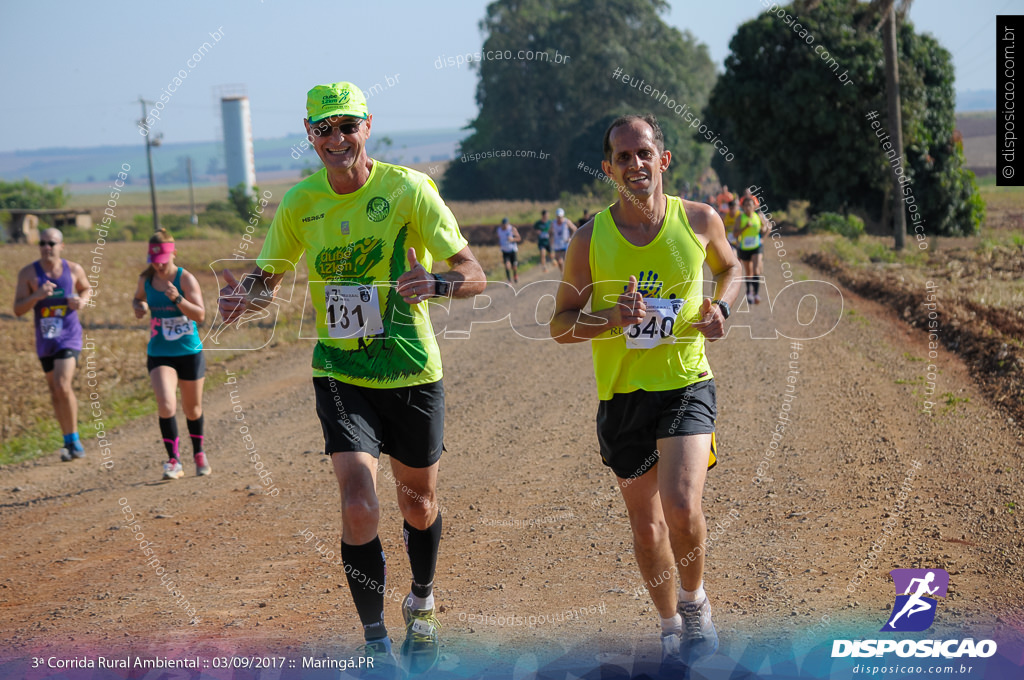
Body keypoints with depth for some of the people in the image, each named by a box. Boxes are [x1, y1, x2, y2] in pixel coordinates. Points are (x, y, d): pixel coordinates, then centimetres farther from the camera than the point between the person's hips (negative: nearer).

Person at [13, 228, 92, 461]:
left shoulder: (74, 269, -3)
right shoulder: (28, 273, -6)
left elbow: (86, 288, 17)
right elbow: (18, 309, -9)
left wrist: (82, 300, -5)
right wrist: (37, 295, -26)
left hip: (69, 337, -3)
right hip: (45, 339, 3)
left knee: (63, 386, -19)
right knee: (54, 392, 11)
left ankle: (74, 440, -5)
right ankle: (68, 441, 25)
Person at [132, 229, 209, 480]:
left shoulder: (185, 279, -11)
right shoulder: (146, 279, 0)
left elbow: (200, 315, -18)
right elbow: (138, 298, 21)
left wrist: (177, 299, -32)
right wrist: (138, 307, -3)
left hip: (189, 353, -1)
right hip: (159, 354, 2)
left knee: (193, 408, 14)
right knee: (166, 404, -20)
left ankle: (199, 453, 38)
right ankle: (174, 461, -14)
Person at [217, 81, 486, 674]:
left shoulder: (408, 188, -12)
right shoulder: (300, 203, -3)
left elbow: (475, 274, -15)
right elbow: (268, 276, 10)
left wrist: (436, 284, -38)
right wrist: (248, 296, -15)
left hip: (412, 371, 0)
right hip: (340, 373, 1)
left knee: (419, 503, 16)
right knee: (359, 507, -15)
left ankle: (423, 604, 45)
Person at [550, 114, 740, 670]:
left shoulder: (699, 220, -4)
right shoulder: (591, 238, -6)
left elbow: (731, 268, 18)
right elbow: (560, 325, 0)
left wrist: (721, 306, -3)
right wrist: (611, 319, -19)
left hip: (686, 387, -1)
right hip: (621, 395, 2)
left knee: (682, 507, -20)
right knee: (645, 524, 11)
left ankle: (695, 604, 11)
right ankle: (670, 626, 34)